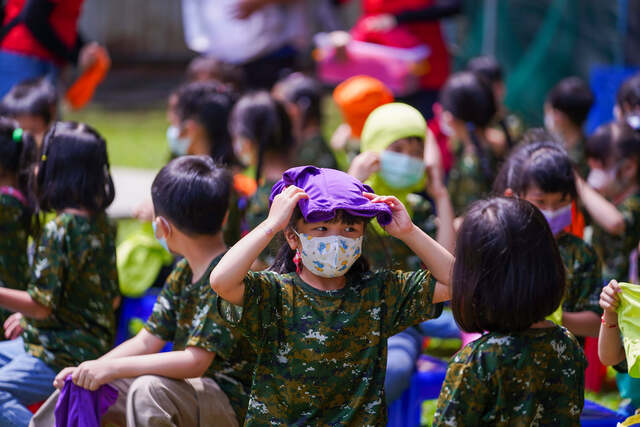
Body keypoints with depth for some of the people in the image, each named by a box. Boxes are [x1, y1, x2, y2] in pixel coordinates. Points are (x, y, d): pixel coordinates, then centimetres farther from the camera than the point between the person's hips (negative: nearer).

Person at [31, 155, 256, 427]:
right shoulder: (182, 273, 10)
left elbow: (195, 361, -27)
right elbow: (147, 341, 10)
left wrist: (112, 367, -25)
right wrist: (91, 369, -6)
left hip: (228, 402, -9)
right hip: (188, 390, 9)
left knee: (148, 389, -37)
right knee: (81, 387, 7)